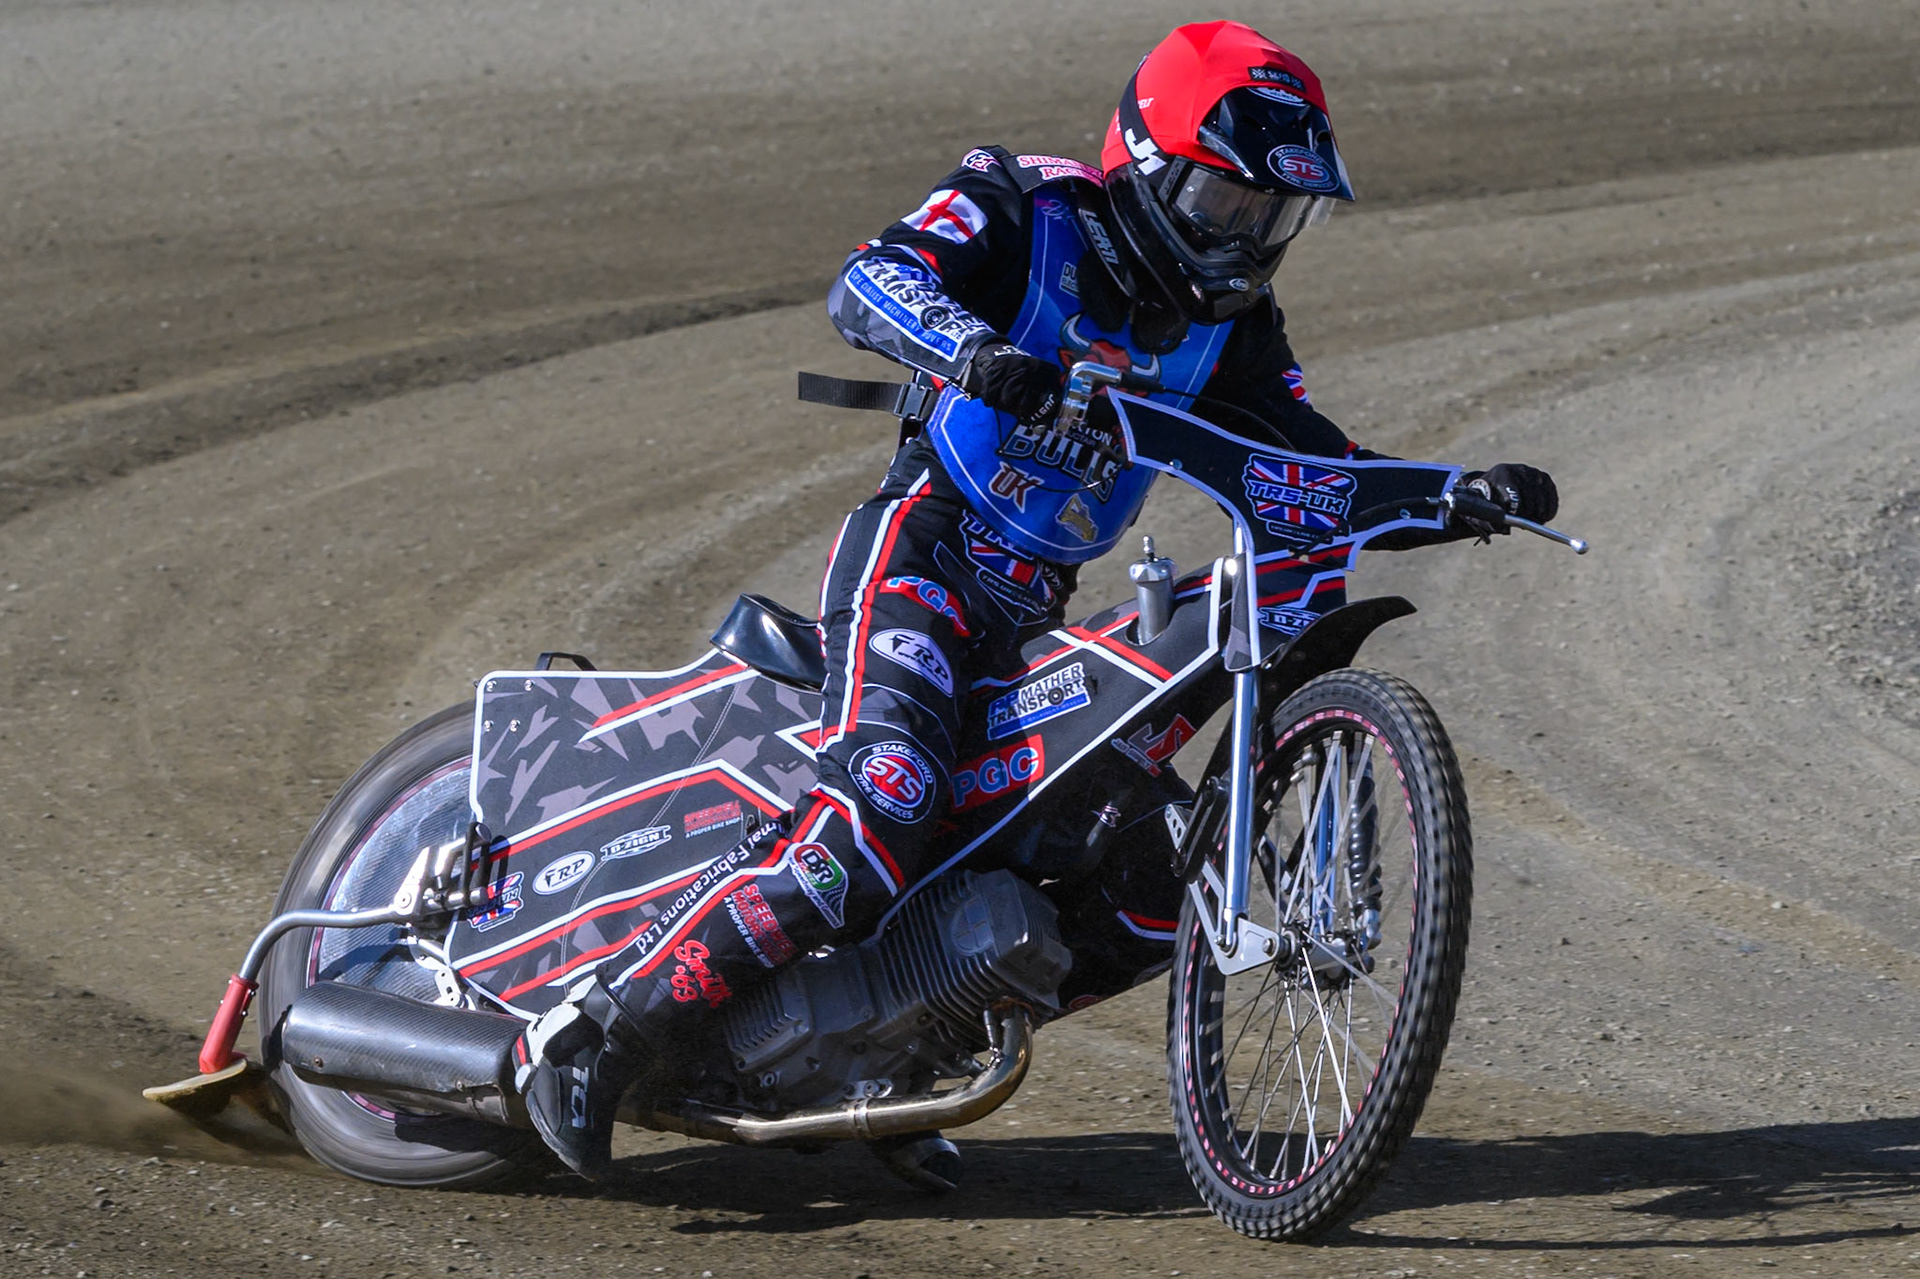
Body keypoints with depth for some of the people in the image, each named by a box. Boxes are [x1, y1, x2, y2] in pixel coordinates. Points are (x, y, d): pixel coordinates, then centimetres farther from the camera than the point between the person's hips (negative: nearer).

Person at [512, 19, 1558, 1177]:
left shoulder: (1227, 325, 13)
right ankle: (596, 1036, -30)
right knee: (879, 815, -32)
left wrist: (1465, 495, -5)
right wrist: (973, 349, -43)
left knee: (1140, 913, 4)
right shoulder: (1026, 213, -6)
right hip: (920, 557, -8)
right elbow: (873, 281, -22)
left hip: (1034, 620, 8)